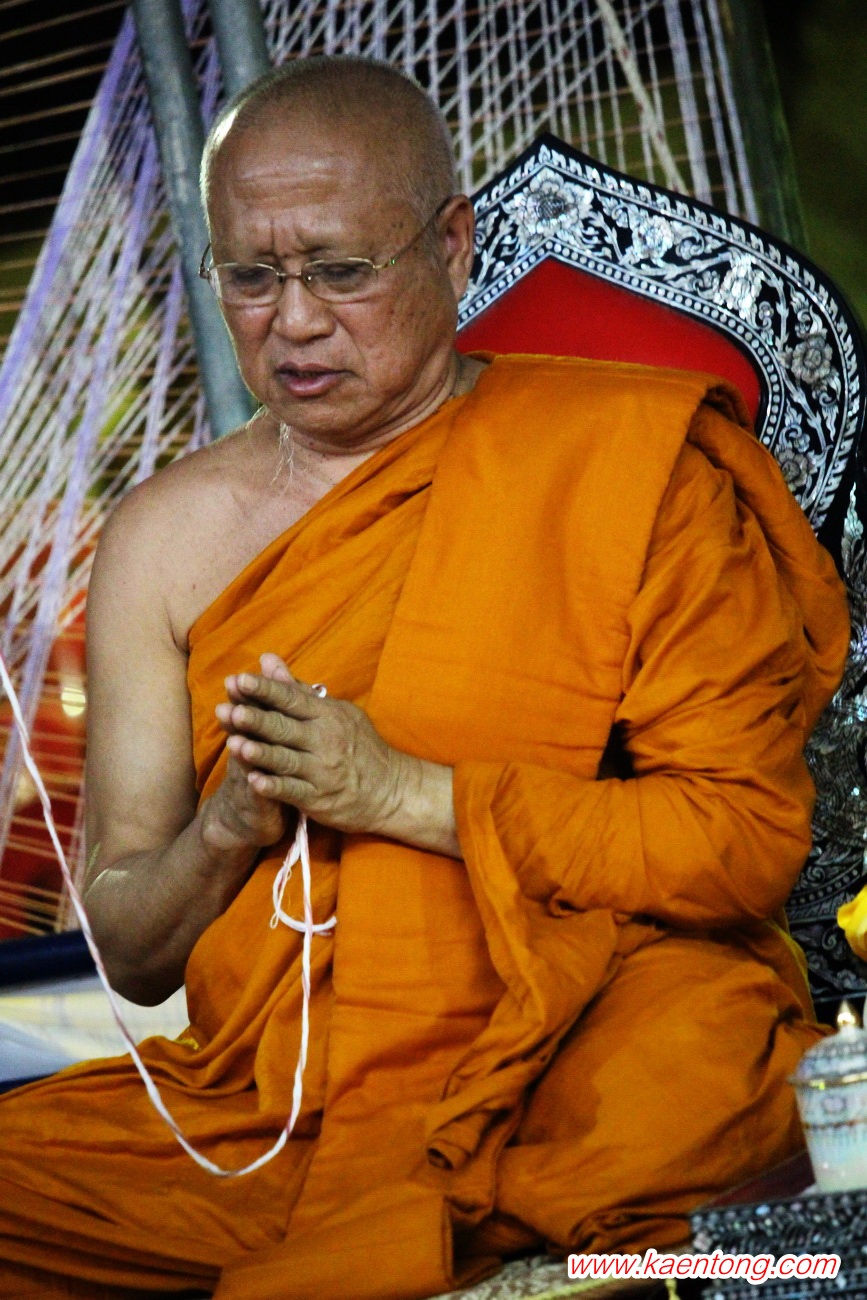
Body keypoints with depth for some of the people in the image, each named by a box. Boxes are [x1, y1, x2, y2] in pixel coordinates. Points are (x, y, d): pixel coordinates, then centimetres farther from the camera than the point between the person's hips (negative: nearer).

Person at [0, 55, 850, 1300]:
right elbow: (128, 951, 11)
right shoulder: (164, 536, 9)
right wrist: (229, 830, -12)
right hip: (250, 1109, 5)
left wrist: (406, 792, -15)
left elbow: (751, 832, -9)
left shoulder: (631, 459, -2)